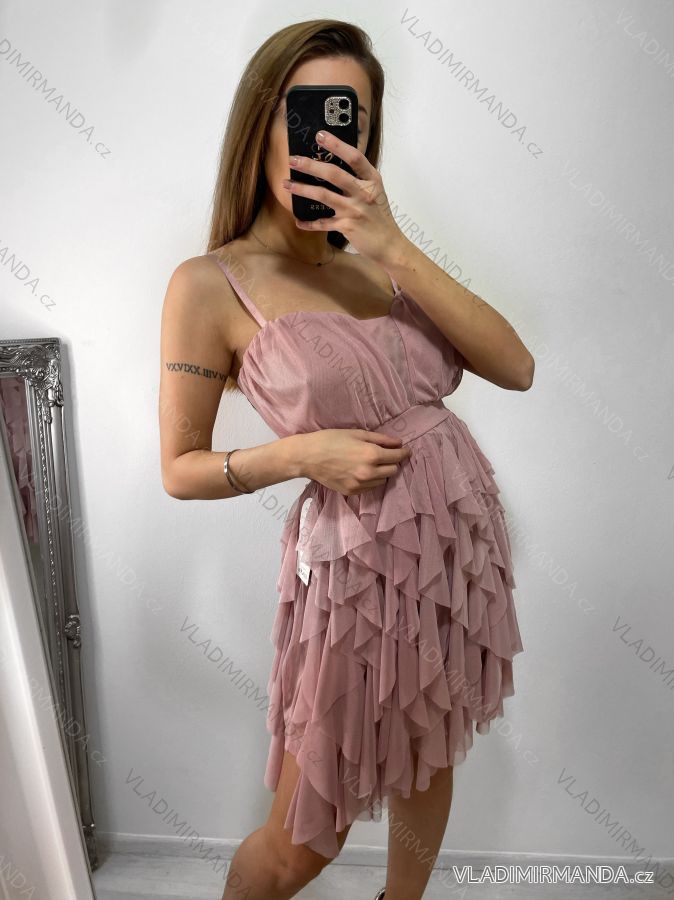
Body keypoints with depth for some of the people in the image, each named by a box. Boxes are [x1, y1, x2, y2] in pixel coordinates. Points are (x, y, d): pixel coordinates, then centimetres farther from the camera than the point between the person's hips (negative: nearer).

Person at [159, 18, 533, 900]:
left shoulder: (376, 259, 5)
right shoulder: (212, 284, -9)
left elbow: (516, 367, -6)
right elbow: (180, 469, -3)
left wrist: (395, 246, -14)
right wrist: (302, 453, -19)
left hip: (465, 540, 6)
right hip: (358, 567, -5)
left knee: (430, 762, 25)